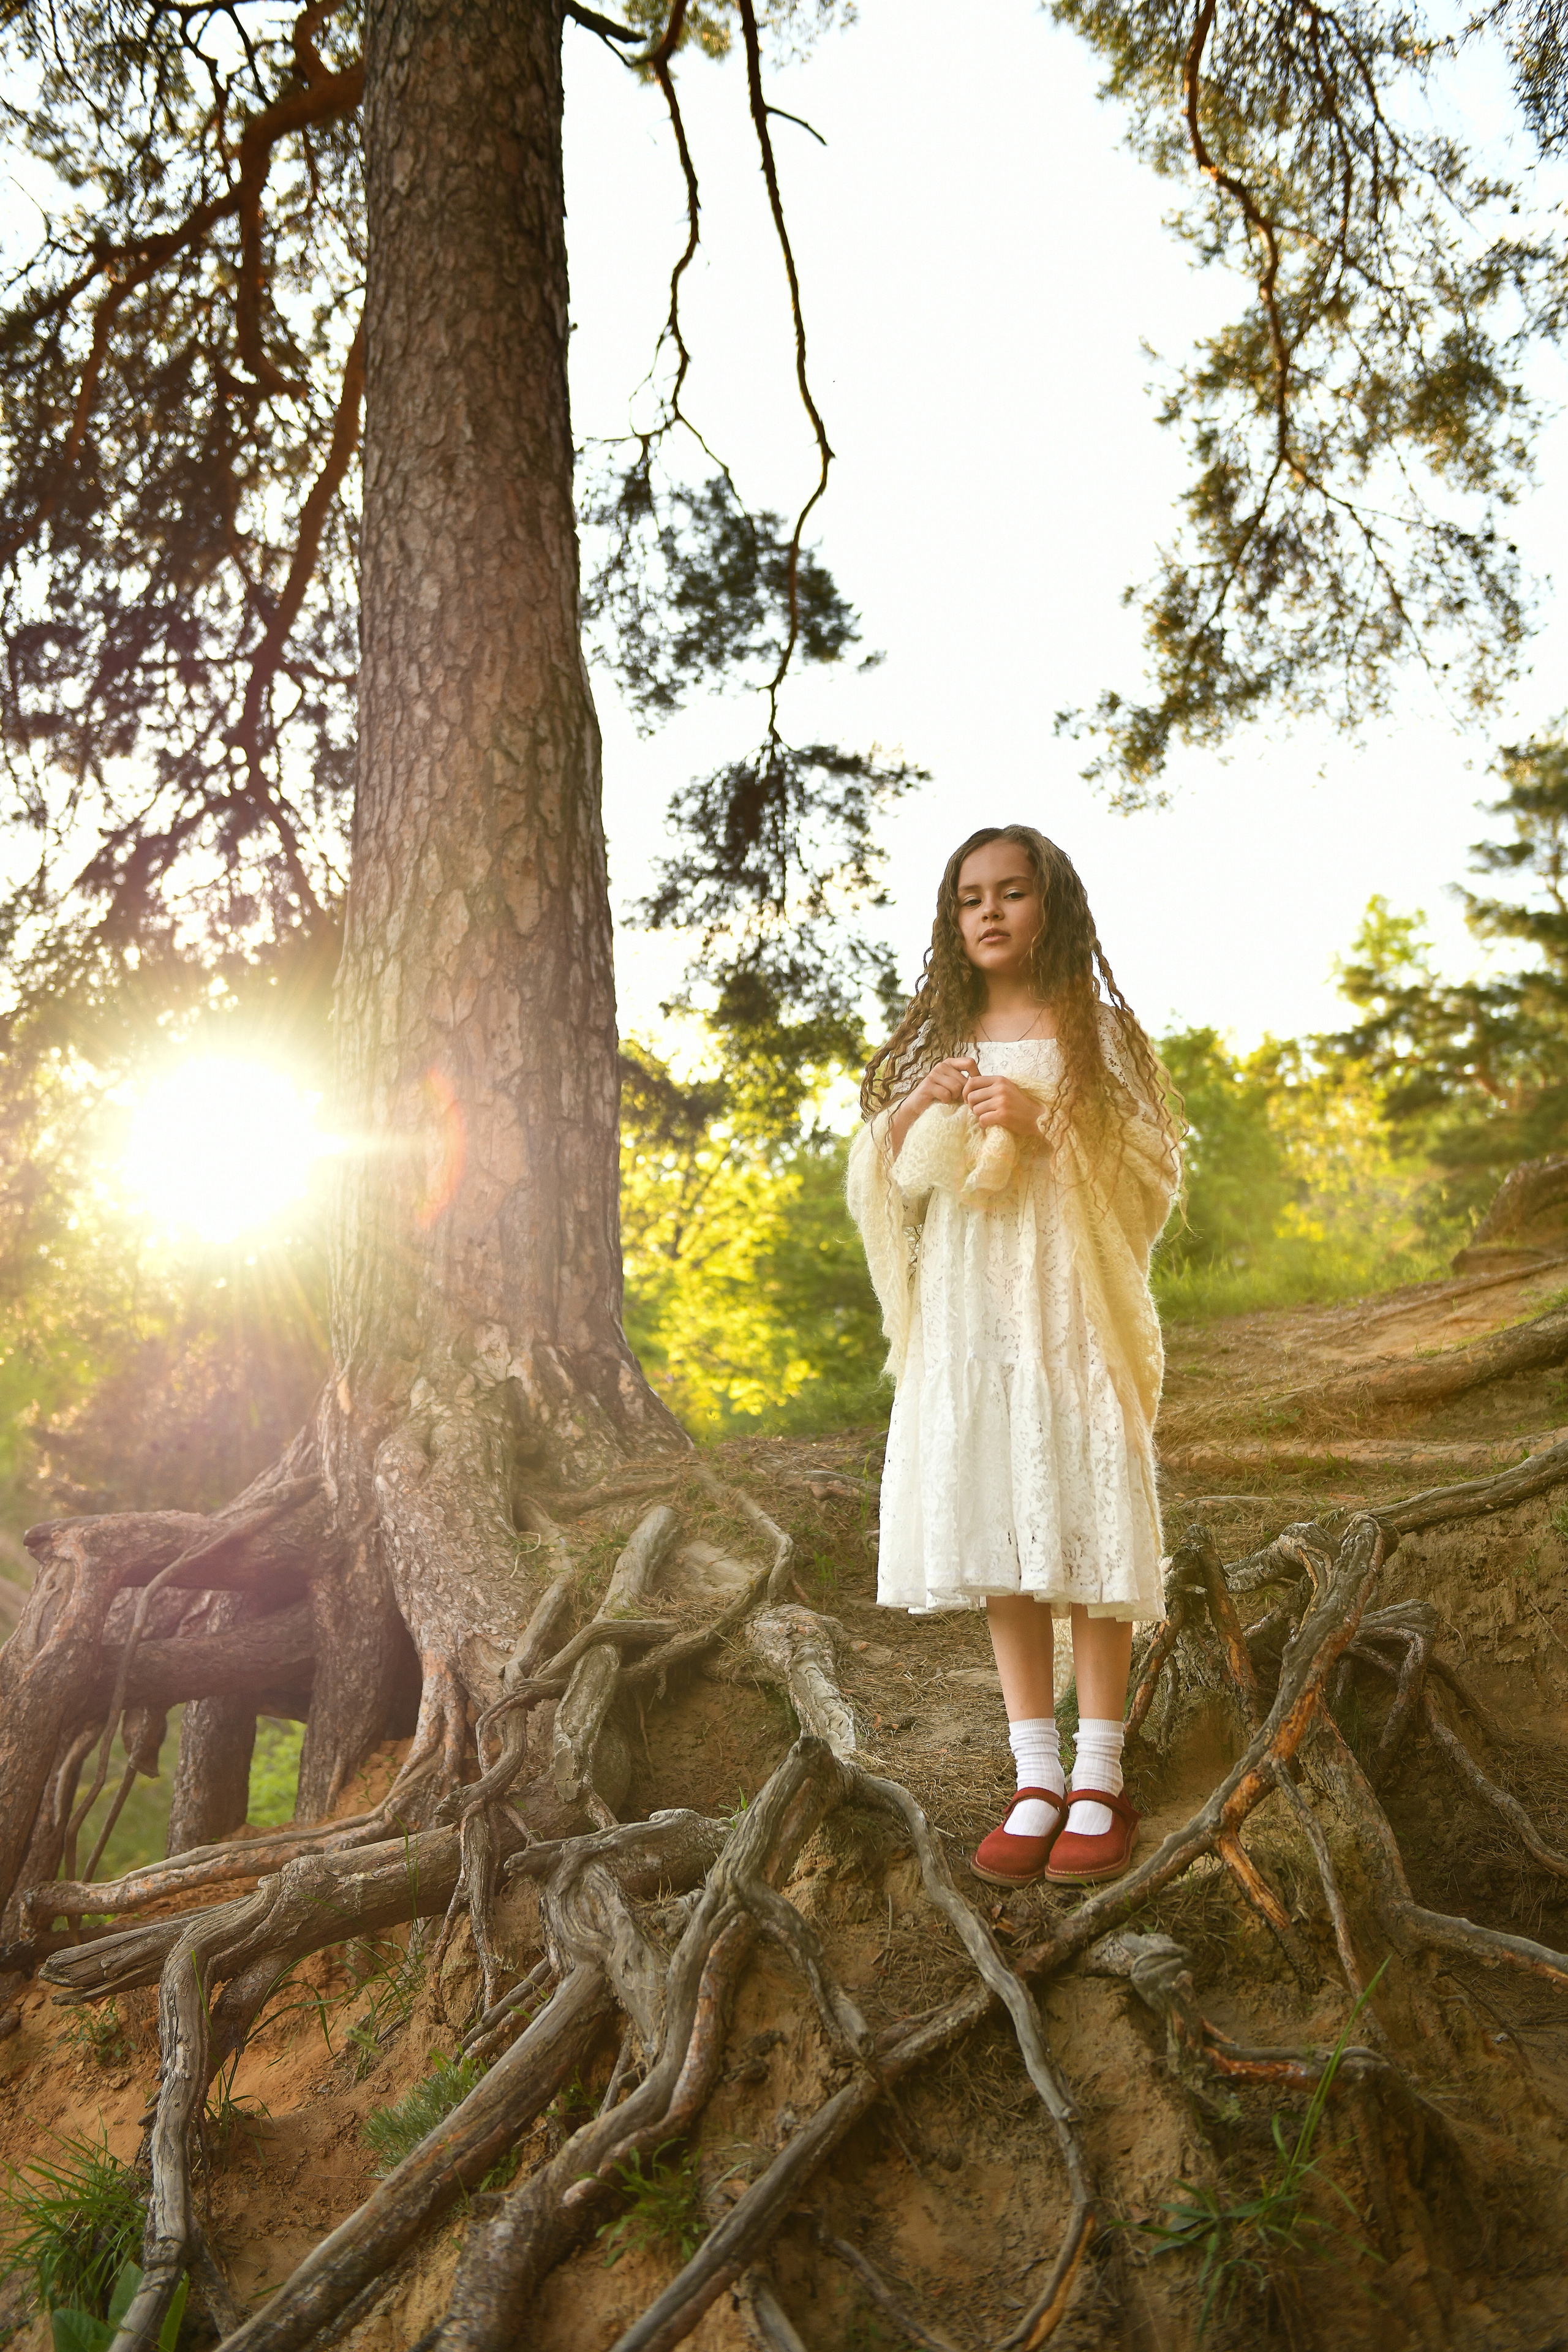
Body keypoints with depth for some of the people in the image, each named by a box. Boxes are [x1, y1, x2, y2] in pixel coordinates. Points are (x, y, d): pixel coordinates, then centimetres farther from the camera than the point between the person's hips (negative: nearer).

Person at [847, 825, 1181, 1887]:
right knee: (995, 1528, 3)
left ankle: (1099, 1782, 6)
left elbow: (1157, 1169, -2)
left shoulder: (1098, 1031, 4)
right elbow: (883, 1180, 11)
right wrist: (920, 1108, -8)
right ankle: (1037, 1780, 11)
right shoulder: (938, 1041, 14)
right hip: (966, 1312, 3)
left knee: (1083, 1524, -4)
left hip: (1071, 1306, -3)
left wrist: (1047, 1122, -15)